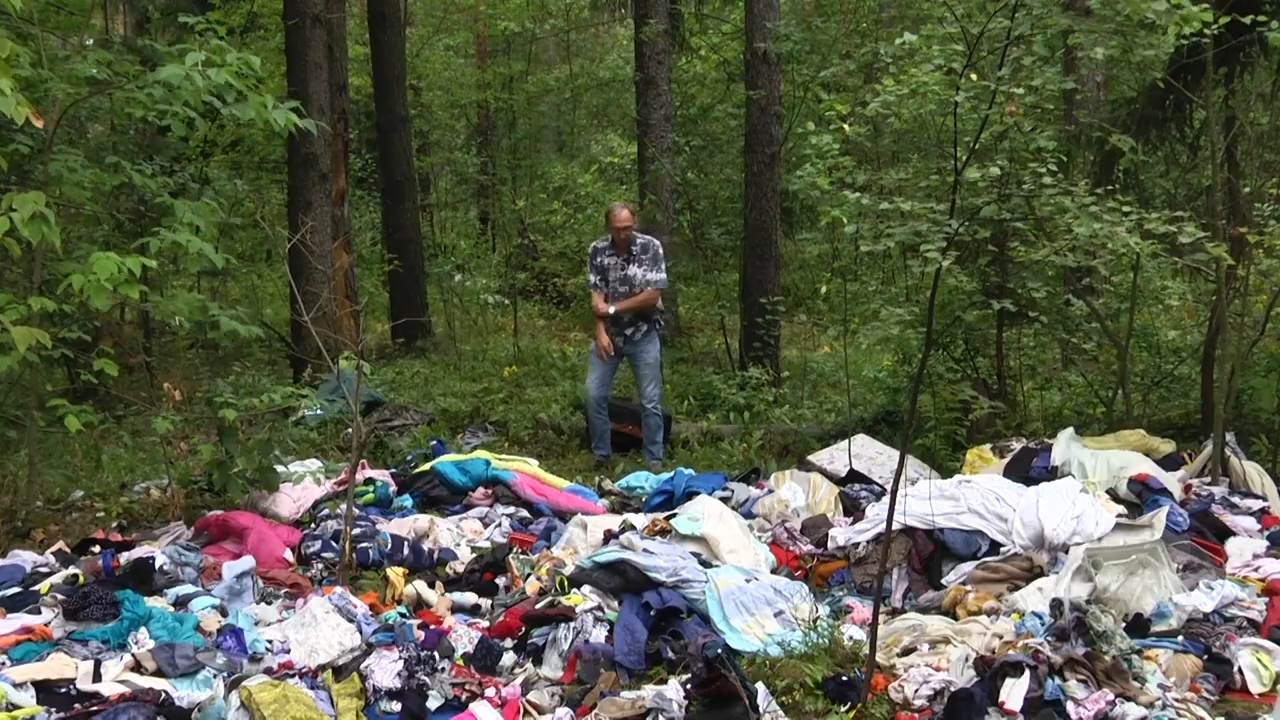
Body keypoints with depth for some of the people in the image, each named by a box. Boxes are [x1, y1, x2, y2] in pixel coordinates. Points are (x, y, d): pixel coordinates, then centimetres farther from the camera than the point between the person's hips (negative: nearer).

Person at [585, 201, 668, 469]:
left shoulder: (651, 247, -11)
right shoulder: (597, 250, -4)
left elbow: (652, 295, -14)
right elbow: (597, 297, -5)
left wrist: (613, 308, -11)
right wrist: (601, 332, -17)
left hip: (643, 334, -2)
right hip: (609, 333, 2)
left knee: (651, 401, 0)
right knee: (594, 394, -1)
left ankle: (655, 460, 10)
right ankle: (601, 455, 13)